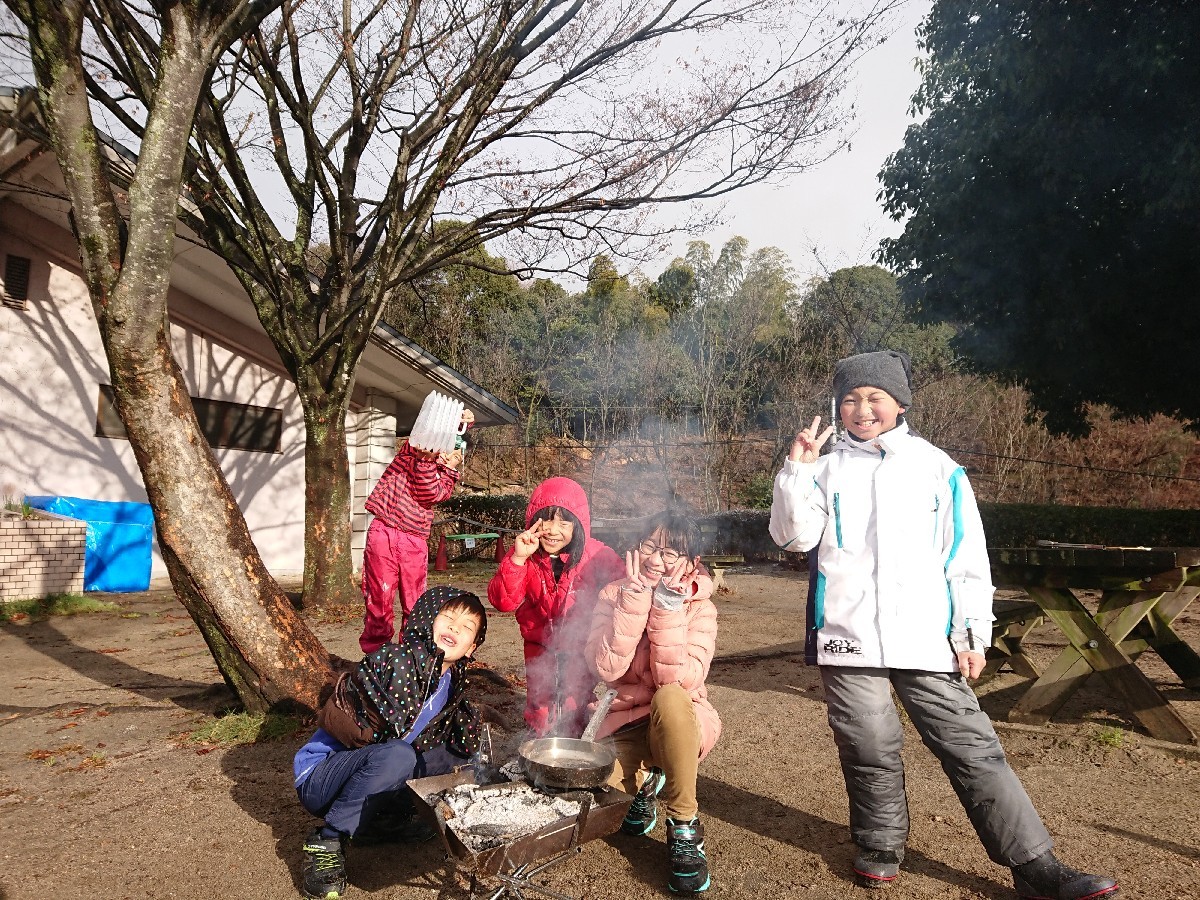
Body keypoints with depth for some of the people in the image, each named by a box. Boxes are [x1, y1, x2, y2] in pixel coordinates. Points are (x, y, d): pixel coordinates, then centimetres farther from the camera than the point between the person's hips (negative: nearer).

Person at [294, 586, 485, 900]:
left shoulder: (454, 688, 1)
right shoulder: (392, 660, -21)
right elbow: (334, 716, -23)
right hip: (320, 777, -7)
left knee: (459, 757, -4)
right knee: (396, 757, -35)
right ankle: (327, 840, -16)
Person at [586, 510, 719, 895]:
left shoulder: (699, 607, -9)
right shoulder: (613, 595, -6)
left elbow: (679, 679, -26)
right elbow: (607, 668, -23)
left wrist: (667, 603, -29)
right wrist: (637, 595, -27)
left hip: (679, 723, -1)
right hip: (622, 725, 2)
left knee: (669, 699, -36)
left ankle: (684, 827, -17)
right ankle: (645, 781, 10)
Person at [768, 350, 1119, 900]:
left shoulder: (937, 468, 6)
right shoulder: (828, 470, 7)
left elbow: (968, 558, 7)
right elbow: (795, 536, -3)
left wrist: (972, 632, 2)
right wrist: (796, 470, -13)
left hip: (928, 642, 0)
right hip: (847, 638, 1)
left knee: (973, 748, 1)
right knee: (869, 750, 8)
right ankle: (880, 846, 29)